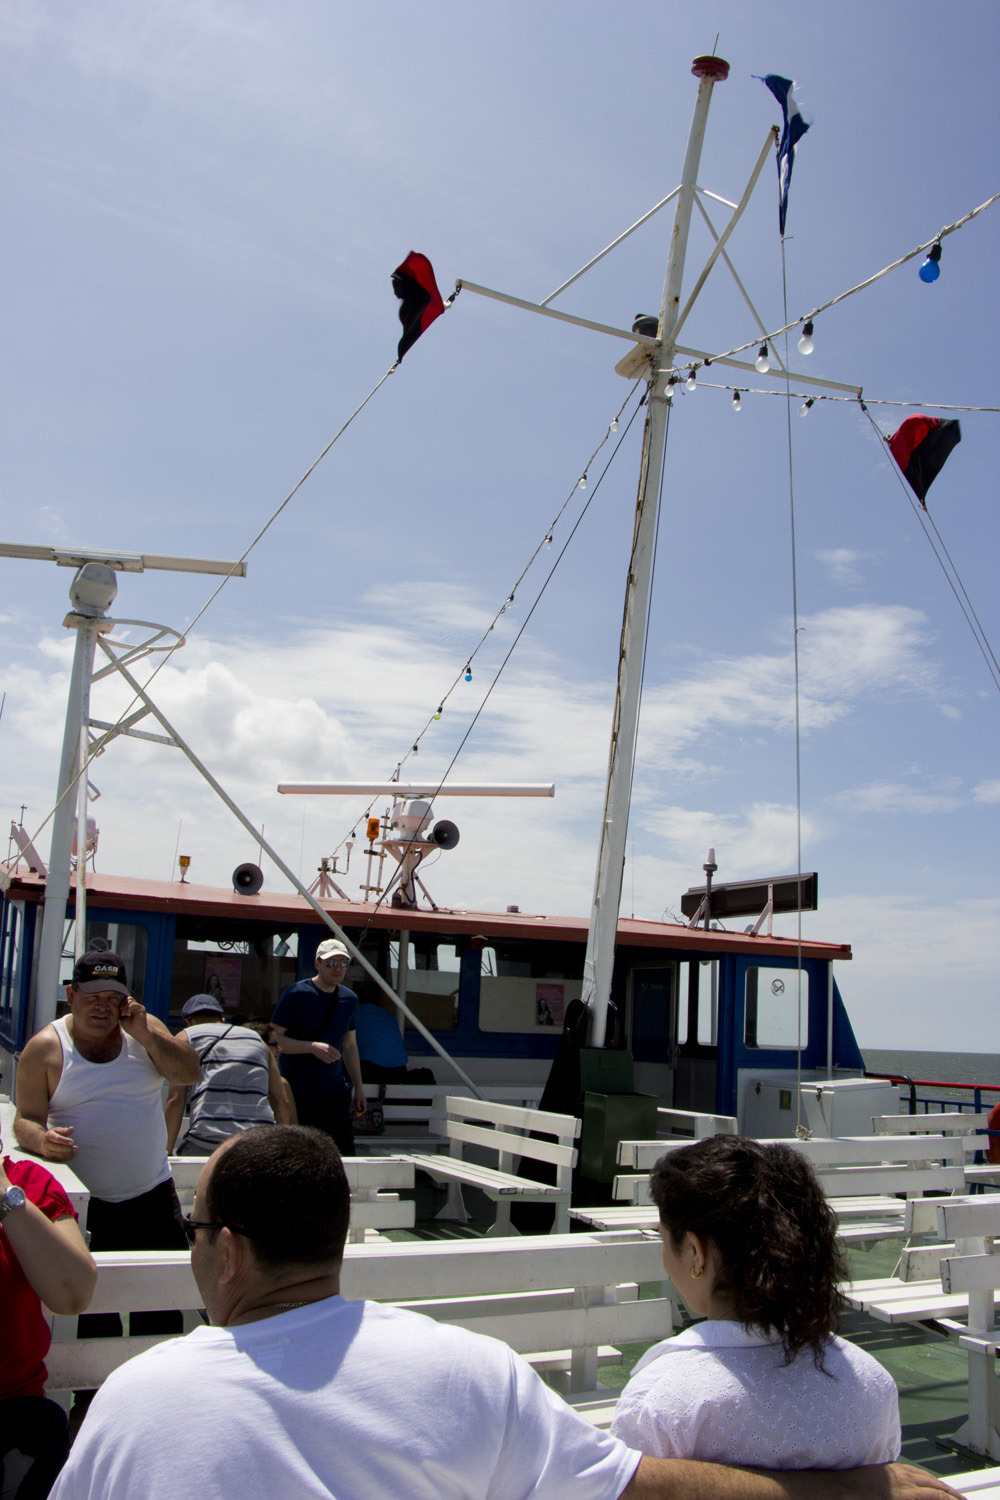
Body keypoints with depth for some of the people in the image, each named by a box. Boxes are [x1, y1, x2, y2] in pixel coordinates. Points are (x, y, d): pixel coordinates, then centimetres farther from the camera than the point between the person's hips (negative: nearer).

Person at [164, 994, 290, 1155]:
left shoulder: (186, 1037, 15)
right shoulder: (256, 1038, 24)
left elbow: (175, 1099, 3)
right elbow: (279, 1101, 16)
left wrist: (165, 1152, 6)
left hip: (206, 1146, -3)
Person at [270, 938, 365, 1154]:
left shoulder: (349, 999, 9)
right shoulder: (296, 994, -8)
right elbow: (275, 1039, -11)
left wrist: (359, 1087, 17)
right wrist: (313, 1047, -23)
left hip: (334, 1090, 4)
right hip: (296, 1093, -4)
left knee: (345, 1151, -2)